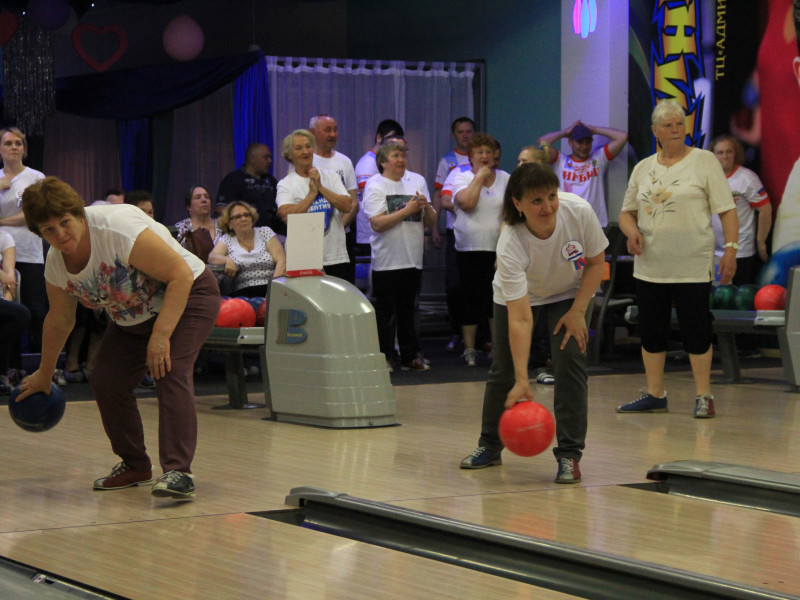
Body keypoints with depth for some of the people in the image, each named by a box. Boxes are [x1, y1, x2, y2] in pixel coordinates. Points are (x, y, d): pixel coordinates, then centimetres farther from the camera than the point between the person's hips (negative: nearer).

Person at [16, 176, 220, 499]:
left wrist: (161, 335, -34)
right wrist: (44, 375, 19)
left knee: (170, 374, -27)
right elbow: (59, 320, 10)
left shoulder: (116, 228, -32)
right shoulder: (56, 263, -8)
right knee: (106, 382, -2)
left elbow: (180, 274, -31)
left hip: (187, 295, -8)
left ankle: (178, 472, -32)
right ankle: (134, 466, 17)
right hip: (132, 318, 8)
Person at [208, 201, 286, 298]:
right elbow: (212, 257, -1)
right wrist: (227, 260, -24)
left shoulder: (265, 233, 13)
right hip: (243, 292, 0)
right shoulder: (226, 240, 15)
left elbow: (281, 261, 4)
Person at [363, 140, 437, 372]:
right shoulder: (375, 185, -4)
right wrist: (407, 210, -17)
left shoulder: (417, 181, 11)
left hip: (413, 258, 4)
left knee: (407, 310, 11)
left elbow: (431, 222, 13)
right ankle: (385, 357, 7)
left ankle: (410, 356, 16)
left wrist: (426, 207, -8)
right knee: (385, 311, 0)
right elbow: (377, 223, -17)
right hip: (386, 260, -4)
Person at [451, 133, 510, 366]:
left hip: (499, 249, 1)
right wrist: (480, 176, -9)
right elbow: (467, 203, -17)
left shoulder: (505, 179, 7)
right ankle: (469, 349, 10)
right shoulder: (462, 178, 2)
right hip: (470, 249, -1)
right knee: (471, 298, 1)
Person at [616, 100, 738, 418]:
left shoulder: (704, 161, 0)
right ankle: (655, 394, 19)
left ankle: (703, 397, 6)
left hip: (692, 267, -4)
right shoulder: (643, 168, 12)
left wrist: (730, 249, -13)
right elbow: (627, 212, 18)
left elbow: (727, 210, -3)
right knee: (651, 330, 8)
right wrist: (631, 231, -4)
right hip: (649, 266, 5)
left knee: (696, 331, -4)